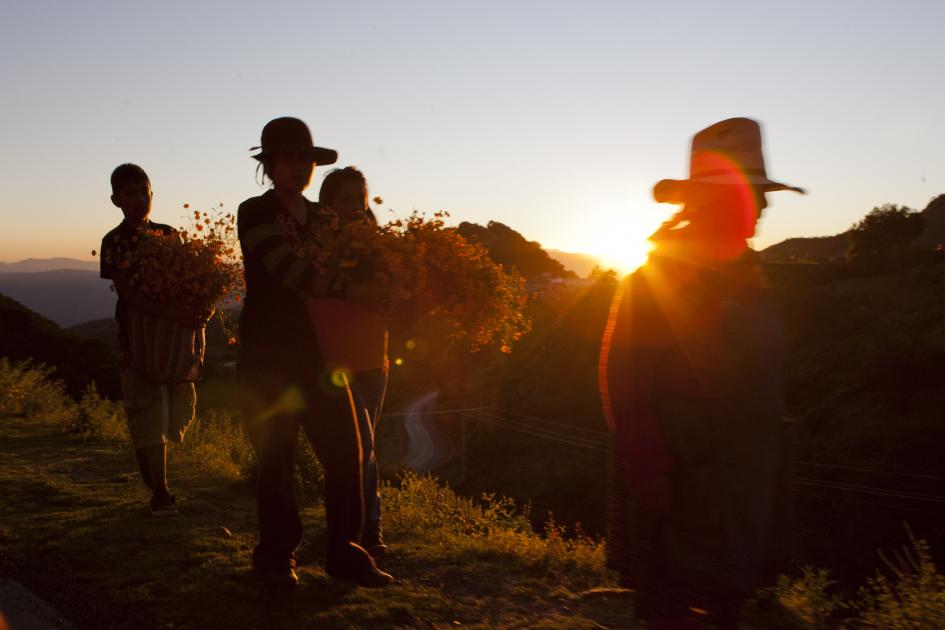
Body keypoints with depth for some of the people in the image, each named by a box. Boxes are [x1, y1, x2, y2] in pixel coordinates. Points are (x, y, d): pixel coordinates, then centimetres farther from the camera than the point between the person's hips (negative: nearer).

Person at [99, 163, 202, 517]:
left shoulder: (168, 234, 10)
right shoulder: (114, 242, -5)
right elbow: (127, 294, -17)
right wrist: (172, 314, -30)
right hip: (139, 335, -4)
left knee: (179, 410, 8)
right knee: (149, 414, -2)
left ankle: (148, 465, 34)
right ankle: (159, 492, 8)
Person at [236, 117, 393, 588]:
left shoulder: (322, 218, 15)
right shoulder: (255, 213, -3)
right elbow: (287, 269, -18)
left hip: (319, 351, 5)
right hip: (268, 355, -5)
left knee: (346, 452, 0)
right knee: (277, 460, 3)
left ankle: (345, 553, 13)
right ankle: (276, 557, 20)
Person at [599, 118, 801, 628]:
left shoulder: (746, 278, 10)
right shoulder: (654, 282, -14)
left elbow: (762, 372, 15)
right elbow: (624, 387, -16)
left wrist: (770, 466, 14)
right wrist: (650, 474, -19)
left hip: (747, 485, 8)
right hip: (682, 488, -7)